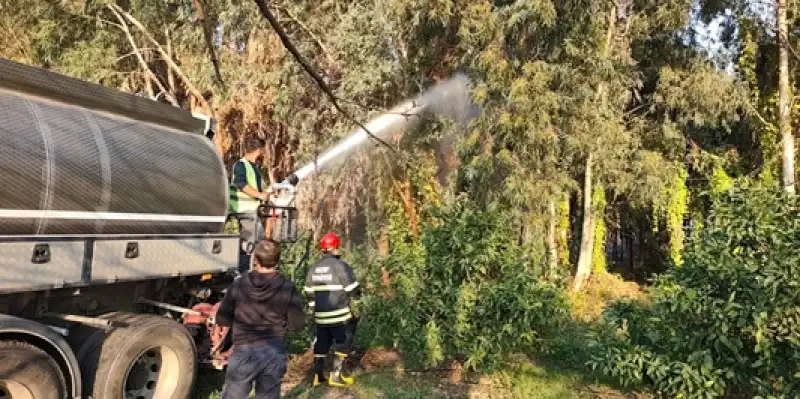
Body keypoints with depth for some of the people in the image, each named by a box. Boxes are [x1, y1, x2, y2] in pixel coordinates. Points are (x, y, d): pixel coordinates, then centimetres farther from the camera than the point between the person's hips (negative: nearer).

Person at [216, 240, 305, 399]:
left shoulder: (238, 285, -7)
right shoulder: (288, 288, -10)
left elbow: (222, 320, 1)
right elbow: (297, 325, -5)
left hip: (244, 352, 0)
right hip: (275, 353, 1)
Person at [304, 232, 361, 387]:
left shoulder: (313, 268, 6)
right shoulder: (341, 266, -13)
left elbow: (309, 292, 13)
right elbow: (353, 290, -12)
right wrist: (358, 293, 10)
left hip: (320, 315, 6)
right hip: (339, 314, -6)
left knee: (321, 343, 18)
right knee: (343, 343, 8)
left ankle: (318, 375, 21)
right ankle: (336, 376, 8)